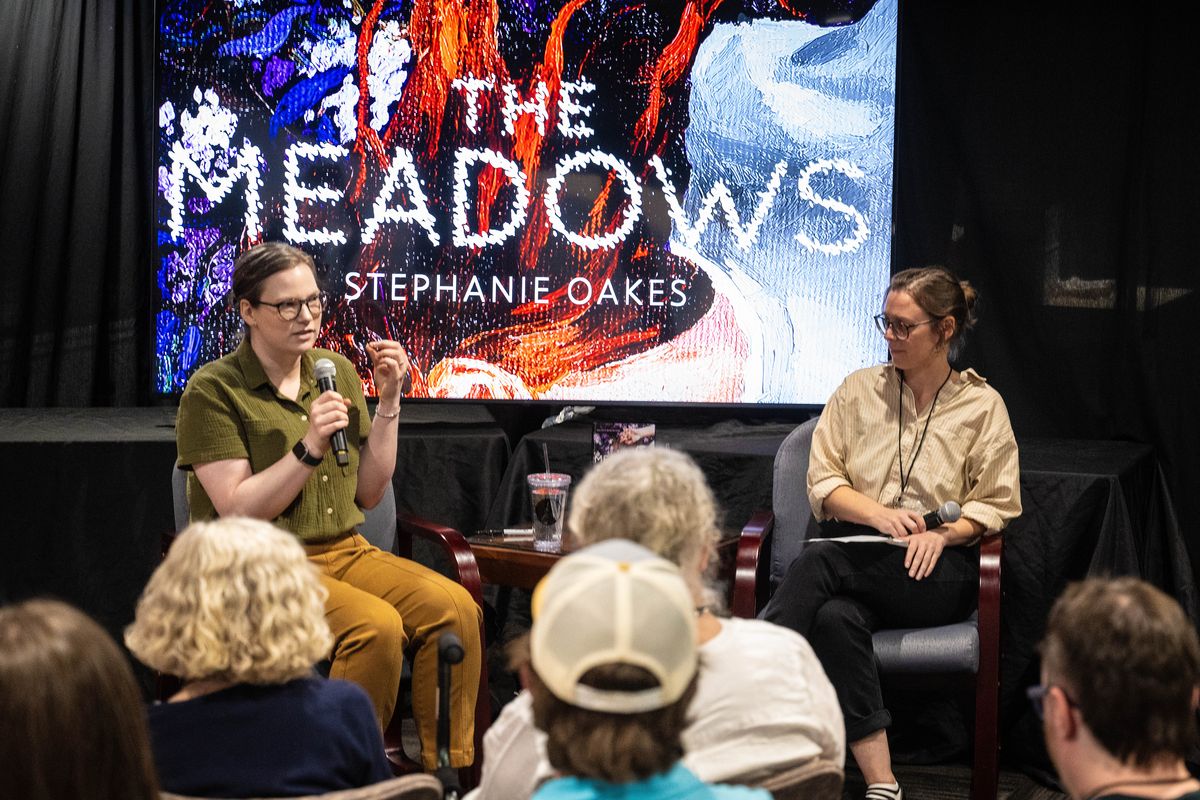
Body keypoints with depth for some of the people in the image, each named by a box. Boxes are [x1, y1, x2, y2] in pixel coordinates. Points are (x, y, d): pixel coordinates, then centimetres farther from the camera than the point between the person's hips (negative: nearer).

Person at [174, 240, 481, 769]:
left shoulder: (337, 371, 11)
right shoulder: (213, 392, -5)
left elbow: (367, 494, 12)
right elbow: (237, 512, -12)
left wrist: (388, 403, 2)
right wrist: (310, 448, -20)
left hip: (345, 551, 6)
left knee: (454, 607, -23)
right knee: (376, 625, -33)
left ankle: (450, 770, -14)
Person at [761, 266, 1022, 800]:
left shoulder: (983, 406, 8)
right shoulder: (859, 390, 14)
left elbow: (998, 505, 7)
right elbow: (823, 482, 10)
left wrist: (942, 534, -13)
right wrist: (879, 514, -10)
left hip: (939, 570, -2)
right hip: (857, 554, 2)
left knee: (819, 561, -33)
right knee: (837, 618, -36)